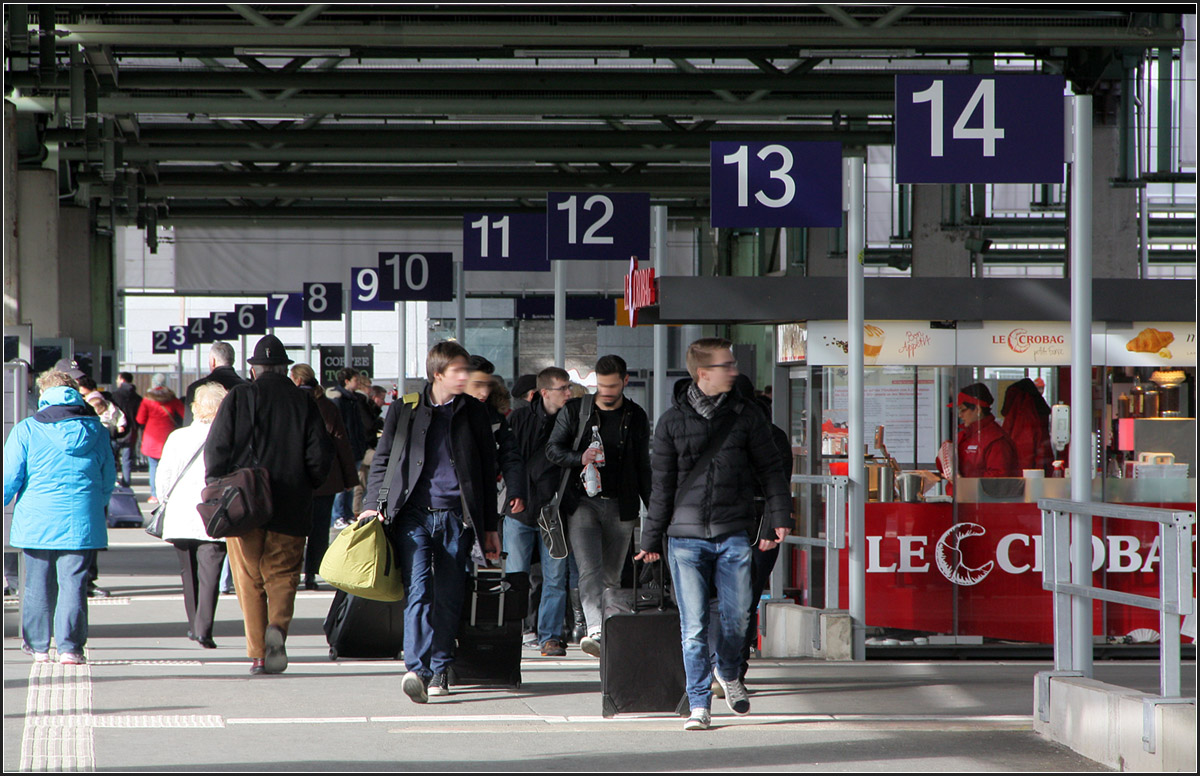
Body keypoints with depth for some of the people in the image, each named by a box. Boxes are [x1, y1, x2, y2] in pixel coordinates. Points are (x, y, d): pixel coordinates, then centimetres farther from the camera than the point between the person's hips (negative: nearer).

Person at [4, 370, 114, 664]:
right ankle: (70, 646, -3)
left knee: (38, 584, 10)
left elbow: (10, 478, -3)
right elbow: (108, 478, 13)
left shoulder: (26, 430, -4)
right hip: (81, 523, 1)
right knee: (73, 583, 2)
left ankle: (38, 645, 18)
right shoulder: (95, 430, 4)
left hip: (36, 521, -1)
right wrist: (97, 504, 29)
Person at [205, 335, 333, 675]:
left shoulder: (238, 398, -1)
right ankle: (277, 626, -19)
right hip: (290, 508, 0)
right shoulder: (304, 403, 1)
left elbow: (216, 449, -4)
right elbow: (321, 456, -1)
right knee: (282, 574, 9)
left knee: (249, 579, 8)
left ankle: (258, 653, 3)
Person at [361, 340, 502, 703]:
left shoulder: (474, 412, 11)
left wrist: (490, 527, 14)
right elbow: (382, 459, 12)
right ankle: (417, 669, -24)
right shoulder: (404, 409, 8)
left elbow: (487, 473, 15)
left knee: (449, 597, 3)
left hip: (456, 516, 2)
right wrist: (375, 504, -2)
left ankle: (440, 670, 15)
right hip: (413, 513, -2)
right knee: (418, 589, -15)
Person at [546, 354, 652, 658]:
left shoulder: (636, 417, 9)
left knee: (611, 575, 6)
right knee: (589, 571, -17)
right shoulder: (574, 411, 4)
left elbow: (643, 467, 16)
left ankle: (607, 633, 17)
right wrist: (579, 458, -15)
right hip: (582, 503, -2)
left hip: (621, 507, 2)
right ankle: (595, 630, -30)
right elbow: (552, 449, 5)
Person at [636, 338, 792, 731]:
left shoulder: (746, 416, 6)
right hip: (686, 537, -1)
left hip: (734, 535, 1)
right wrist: (651, 540, 9)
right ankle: (699, 703, 4)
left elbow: (770, 470, 11)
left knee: (736, 617, 4)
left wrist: (778, 518, 1)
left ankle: (728, 674, 33)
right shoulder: (672, 421, 5)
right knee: (693, 626, -3)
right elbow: (662, 485, 9)